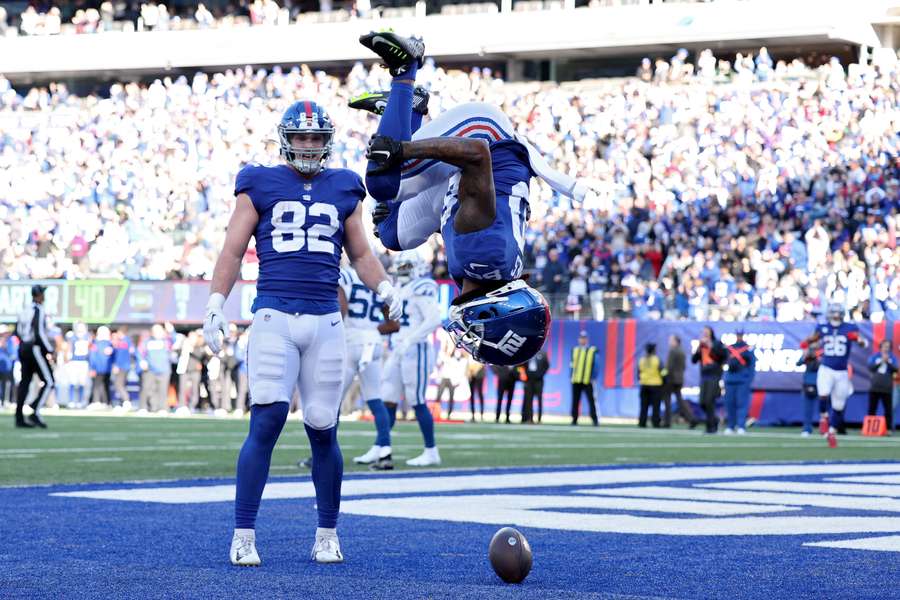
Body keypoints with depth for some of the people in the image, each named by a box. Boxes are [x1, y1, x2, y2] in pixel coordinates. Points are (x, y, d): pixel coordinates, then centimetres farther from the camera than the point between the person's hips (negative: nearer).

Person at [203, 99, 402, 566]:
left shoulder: (343, 190, 15)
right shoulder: (260, 186, 7)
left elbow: (361, 255, 20)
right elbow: (233, 251, 6)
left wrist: (385, 288, 1)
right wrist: (215, 304, -5)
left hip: (325, 321, 3)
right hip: (274, 317, -3)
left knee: (323, 431, 3)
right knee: (266, 422, -13)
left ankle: (327, 536, 18)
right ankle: (243, 537, -7)